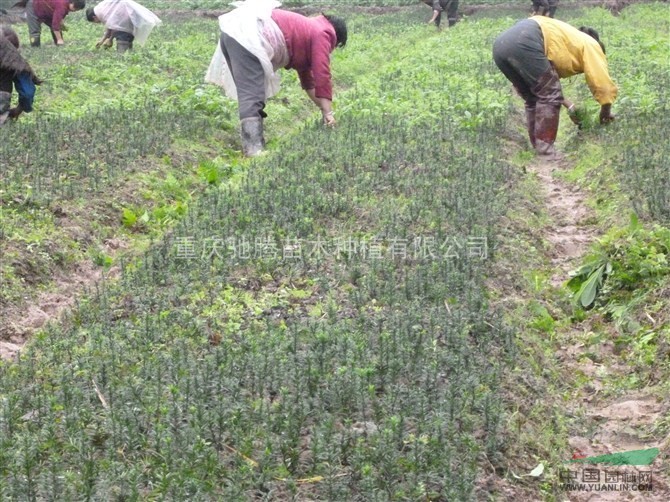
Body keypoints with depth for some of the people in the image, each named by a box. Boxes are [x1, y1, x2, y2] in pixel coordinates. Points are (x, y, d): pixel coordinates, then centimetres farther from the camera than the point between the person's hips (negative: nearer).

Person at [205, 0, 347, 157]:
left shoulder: (307, 31, 34)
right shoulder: (322, 33, 7)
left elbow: (307, 78, 41)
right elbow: (322, 75, 1)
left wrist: (323, 108, 44)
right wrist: (328, 112, 6)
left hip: (233, 32, 10)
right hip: (247, 37, -10)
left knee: (249, 93, 16)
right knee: (252, 96, -17)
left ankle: (254, 144, 18)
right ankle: (254, 149, -25)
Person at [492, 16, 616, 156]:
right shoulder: (590, 45, 19)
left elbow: (547, 83, 40)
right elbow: (603, 84, 15)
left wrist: (570, 107, 38)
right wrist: (605, 113, 30)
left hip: (501, 44, 8)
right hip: (523, 42, -8)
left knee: (533, 99, 20)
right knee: (549, 96, 3)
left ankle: (538, 150, 20)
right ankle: (545, 152, 0)